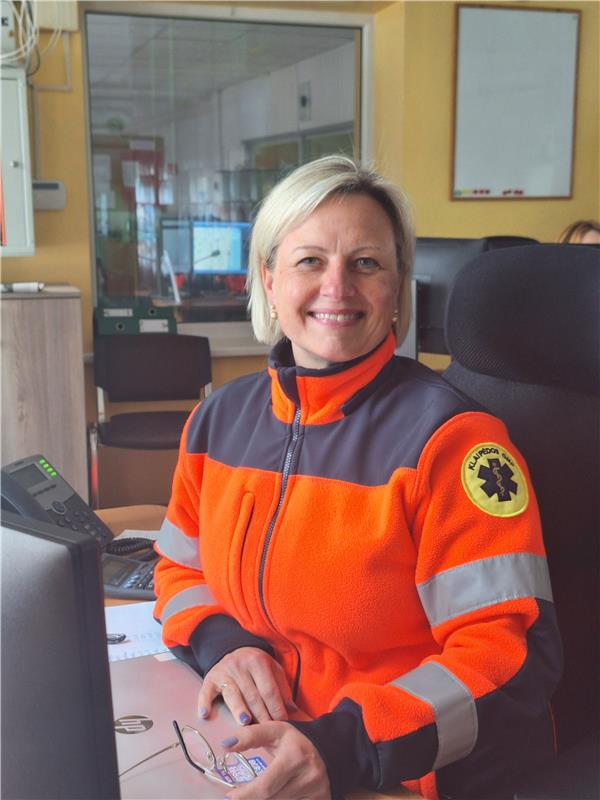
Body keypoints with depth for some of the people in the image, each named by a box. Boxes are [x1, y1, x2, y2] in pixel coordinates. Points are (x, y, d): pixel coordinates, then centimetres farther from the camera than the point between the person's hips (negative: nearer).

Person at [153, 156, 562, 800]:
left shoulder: (448, 435, -14)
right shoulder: (219, 419, 3)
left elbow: (508, 650, -16)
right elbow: (180, 569, 15)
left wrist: (344, 746, -26)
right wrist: (222, 644, -6)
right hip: (252, 745, 5)